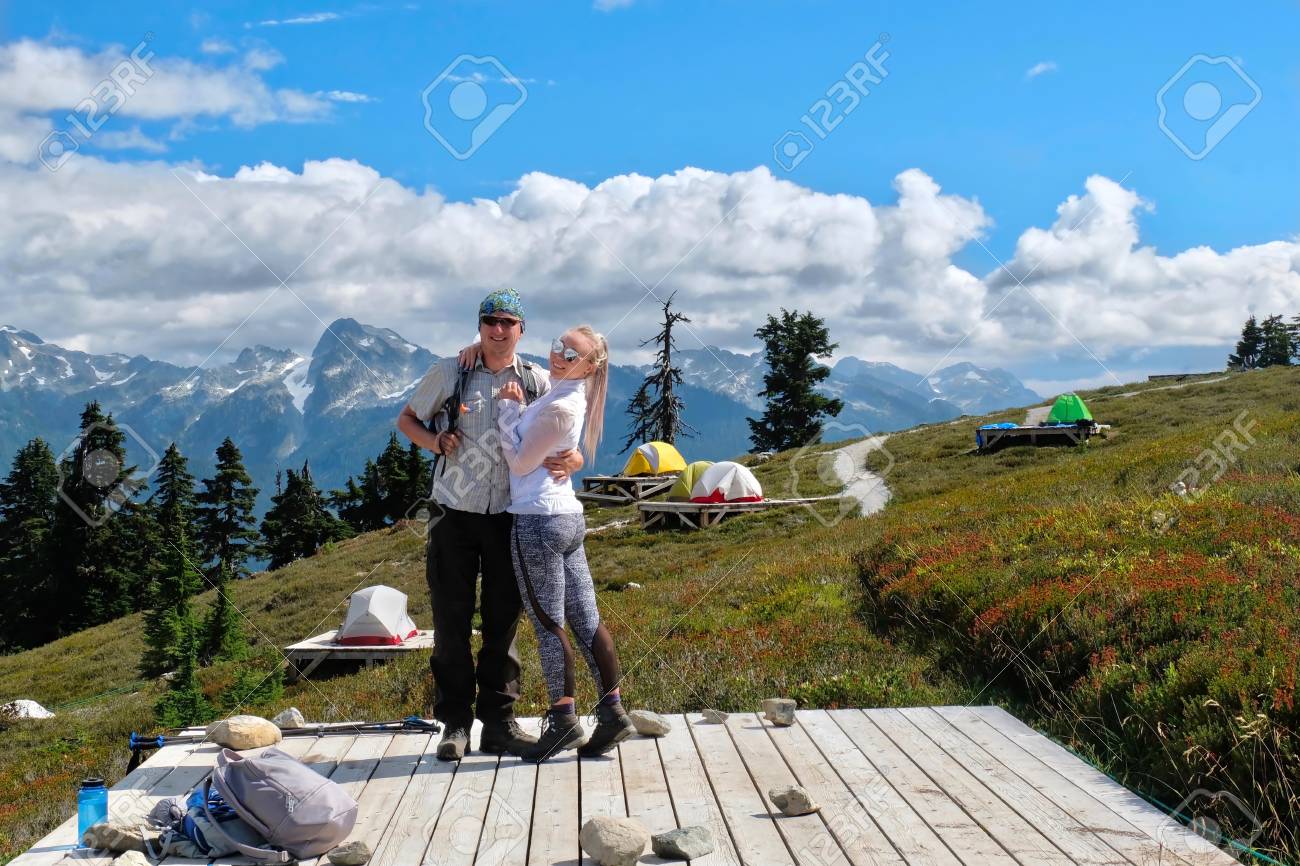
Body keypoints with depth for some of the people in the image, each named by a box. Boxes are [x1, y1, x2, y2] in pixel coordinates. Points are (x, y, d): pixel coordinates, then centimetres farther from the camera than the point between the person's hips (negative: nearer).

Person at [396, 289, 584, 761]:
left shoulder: (537, 382, 2)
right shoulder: (449, 373, 0)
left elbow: (565, 441, 2)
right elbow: (407, 419, 11)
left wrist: (571, 460, -22)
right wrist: (435, 442, -10)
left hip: (508, 516, 1)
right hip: (454, 513, -1)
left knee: (504, 622, 7)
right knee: (452, 621, 2)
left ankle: (499, 722, 16)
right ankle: (455, 723, 11)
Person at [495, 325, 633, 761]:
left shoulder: (559, 408, -16)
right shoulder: (569, 397, 13)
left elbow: (521, 462, -9)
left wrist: (508, 409, -4)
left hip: (538, 520, -10)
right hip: (568, 516, 10)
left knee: (548, 623, -2)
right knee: (586, 619, 9)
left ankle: (563, 720, 4)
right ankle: (612, 711, 11)